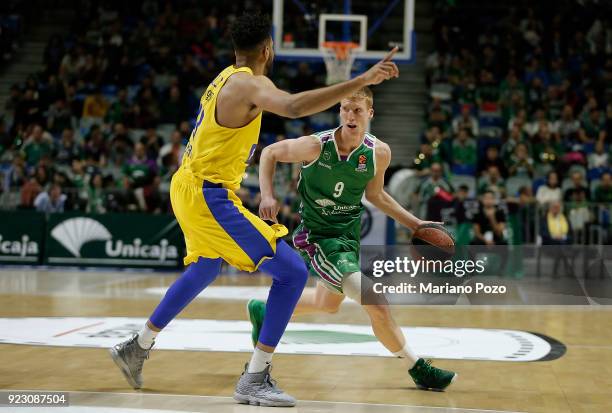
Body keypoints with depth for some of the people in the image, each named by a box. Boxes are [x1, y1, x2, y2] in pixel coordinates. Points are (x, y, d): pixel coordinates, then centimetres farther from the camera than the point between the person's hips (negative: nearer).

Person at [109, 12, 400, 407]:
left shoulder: (228, 78, 11)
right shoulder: (250, 83, -19)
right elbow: (294, 107, -40)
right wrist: (362, 81, -44)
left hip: (189, 188, 10)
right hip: (209, 197, -10)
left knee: (205, 269, 34)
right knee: (292, 272, -12)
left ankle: (137, 347, 46)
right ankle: (254, 380, -9)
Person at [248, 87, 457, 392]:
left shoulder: (379, 153, -9)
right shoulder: (316, 146, -21)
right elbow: (270, 153, -4)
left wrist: (414, 224, 6)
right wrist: (268, 196, -18)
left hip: (349, 235, 7)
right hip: (317, 237, -7)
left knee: (327, 304, 27)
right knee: (376, 303, -19)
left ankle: (264, 311, 52)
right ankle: (418, 369, -1)